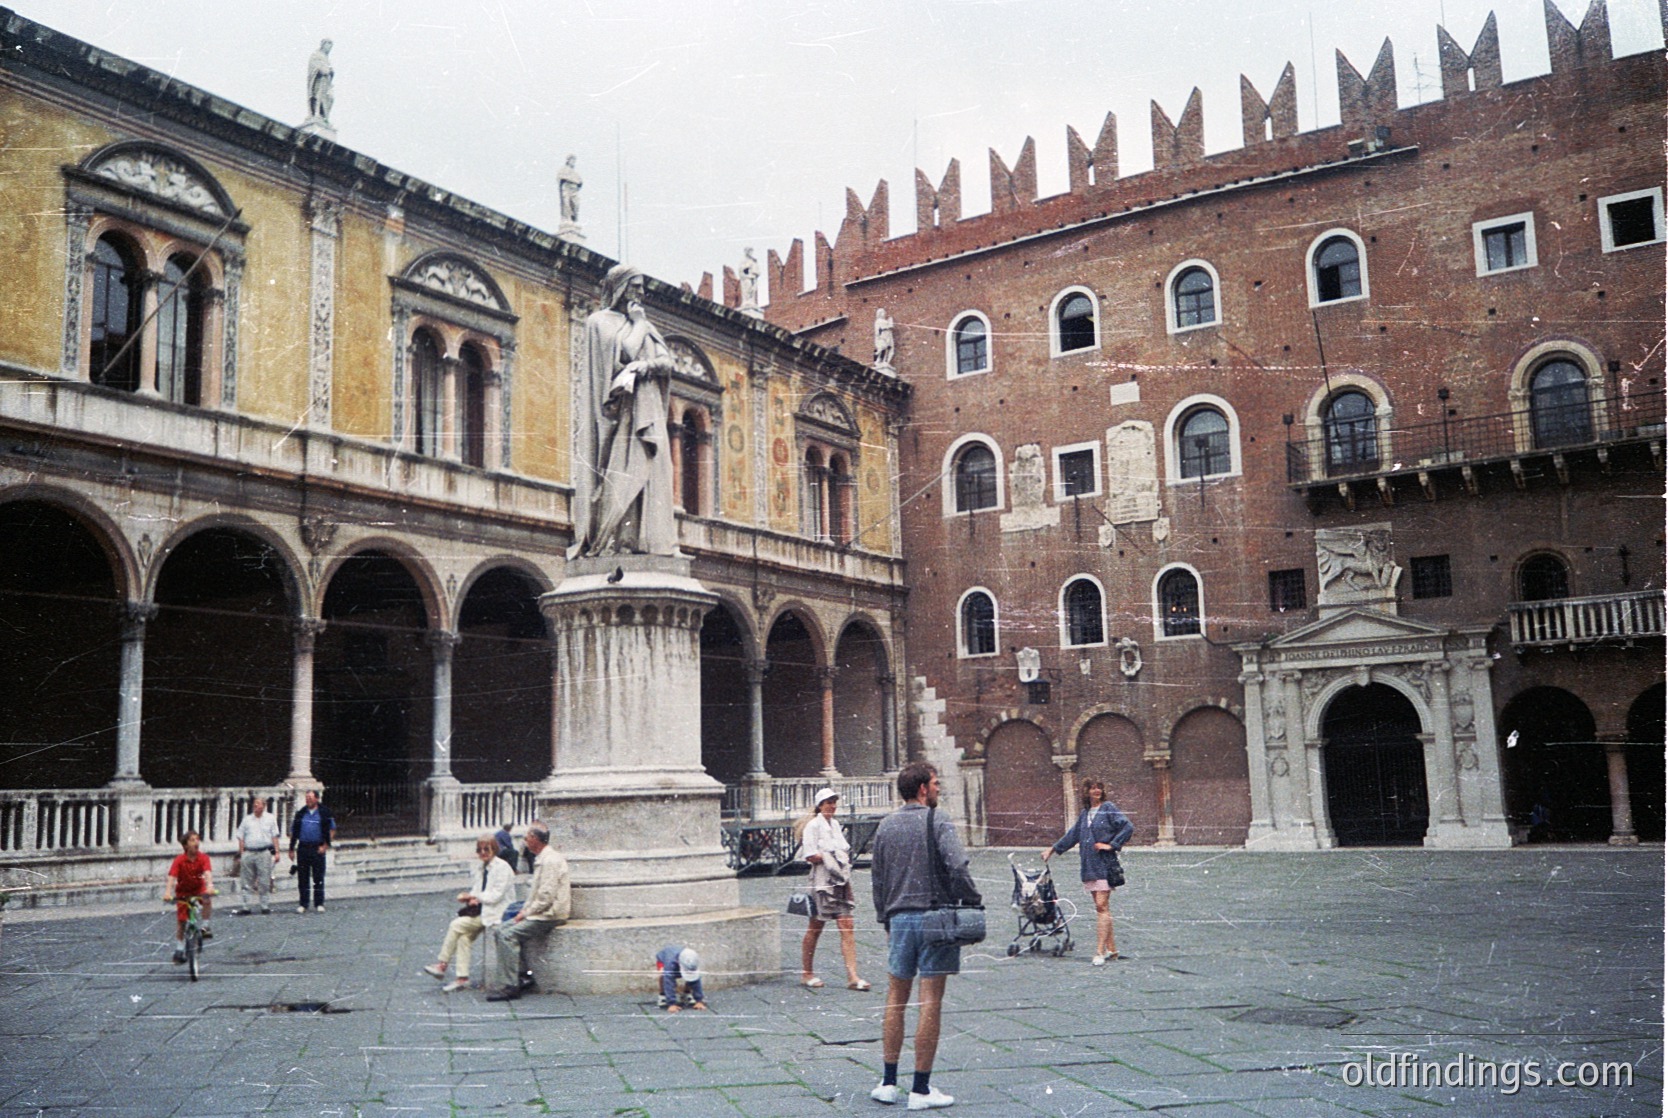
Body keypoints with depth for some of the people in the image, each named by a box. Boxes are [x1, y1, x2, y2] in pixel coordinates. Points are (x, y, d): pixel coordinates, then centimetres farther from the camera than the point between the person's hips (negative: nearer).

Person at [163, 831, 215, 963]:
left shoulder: (203, 858, -18)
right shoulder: (179, 860, -22)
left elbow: (208, 872, -33)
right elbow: (172, 877, -31)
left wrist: (210, 885, -51)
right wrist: (167, 892, -48)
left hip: (199, 888, 0)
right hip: (183, 892, 0)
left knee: (207, 900, -32)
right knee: (181, 920, 0)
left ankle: (205, 927, -14)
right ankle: (180, 949, 14)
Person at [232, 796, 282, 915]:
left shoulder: (270, 819, 9)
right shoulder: (247, 819, 12)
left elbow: (274, 837, 6)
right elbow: (241, 838, 11)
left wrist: (276, 852, -1)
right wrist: (241, 855, 4)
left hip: (264, 853, -2)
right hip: (248, 853, 2)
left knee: (265, 882, 0)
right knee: (247, 882, 5)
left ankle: (265, 907, 6)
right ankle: (245, 907, 10)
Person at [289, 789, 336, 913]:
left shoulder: (324, 812, 2)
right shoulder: (300, 813, 9)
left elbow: (332, 830, 4)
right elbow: (293, 831, 13)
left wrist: (326, 845, -5)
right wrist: (291, 849, 8)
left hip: (318, 848, -2)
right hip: (303, 848, 2)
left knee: (318, 877, 0)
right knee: (302, 877, 5)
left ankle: (319, 904, 6)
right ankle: (303, 904, 13)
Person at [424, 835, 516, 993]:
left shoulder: (502, 867, -10)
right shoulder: (483, 867, 15)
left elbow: (496, 895, -16)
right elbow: (478, 891, 17)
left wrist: (474, 896, -13)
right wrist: (472, 898, -6)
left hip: (495, 913, -7)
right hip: (482, 910, 7)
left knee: (457, 925, -18)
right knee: (464, 936, -16)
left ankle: (442, 965, -6)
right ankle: (462, 977, -14)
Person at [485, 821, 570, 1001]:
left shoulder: (550, 860, -17)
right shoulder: (541, 859, 17)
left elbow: (546, 897, -22)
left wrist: (526, 913, -14)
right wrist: (524, 910, 9)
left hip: (549, 915, -11)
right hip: (538, 913, 11)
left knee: (508, 934, -21)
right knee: (499, 931, 4)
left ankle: (509, 987, -17)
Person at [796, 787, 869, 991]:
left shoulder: (835, 825, 15)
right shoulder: (813, 825, -9)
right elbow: (810, 855, -18)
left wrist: (842, 859, 3)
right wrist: (830, 858, -14)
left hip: (841, 880, 7)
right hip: (823, 882, -7)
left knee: (847, 928, -1)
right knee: (815, 929, 6)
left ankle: (852, 976, -3)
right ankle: (806, 974, 20)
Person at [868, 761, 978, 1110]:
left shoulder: (886, 826, 9)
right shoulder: (938, 822, -8)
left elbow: (876, 877, 14)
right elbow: (958, 868, -19)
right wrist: (973, 901, -5)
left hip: (899, 918, 5)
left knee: (896, 998, 14)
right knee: (930, 1002, 0)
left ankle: (889, 1082, 16)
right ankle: (921, 1089, 4)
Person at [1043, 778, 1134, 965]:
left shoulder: (1108, 808, -3)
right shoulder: (1085, 812, 16)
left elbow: (1128, 826, -12)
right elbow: (1073, 834, 27)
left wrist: (1111, 845, -13)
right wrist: (1053, 849, 31)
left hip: (1105, 864, -6)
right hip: (1089, 866, 6)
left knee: (1102, 906, -11)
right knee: (1102, 908, 10)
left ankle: (1100, 952, -14)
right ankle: (1111, 949, 17)